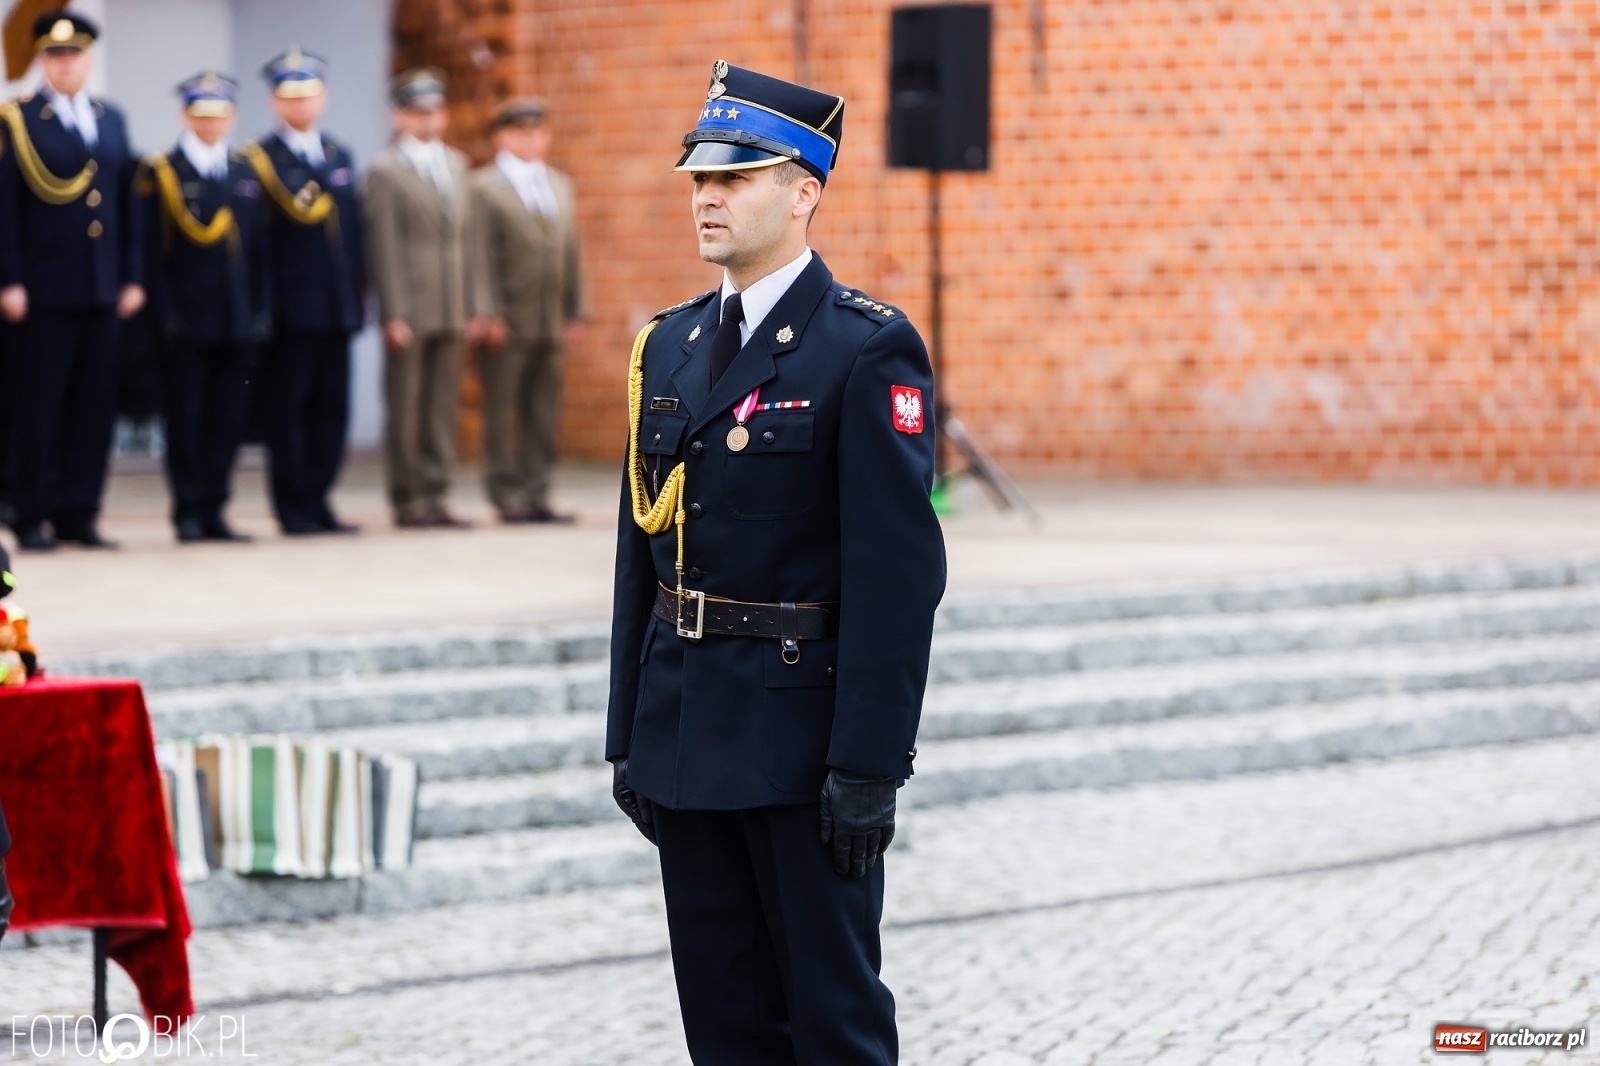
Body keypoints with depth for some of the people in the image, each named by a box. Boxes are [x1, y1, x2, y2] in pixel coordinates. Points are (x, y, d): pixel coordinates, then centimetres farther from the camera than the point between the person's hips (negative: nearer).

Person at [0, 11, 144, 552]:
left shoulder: (111, 120, 15)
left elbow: (126, 204, 16)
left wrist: (132, 277, 10)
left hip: (101, 290, 5)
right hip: (44, 292, -5)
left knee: (94, 407, 5)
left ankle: (78, 514, 11)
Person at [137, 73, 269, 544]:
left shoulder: (245, 174, 14)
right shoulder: (161, 174, 0)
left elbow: (258, 251, 13)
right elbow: (153, 252, -4)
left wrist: (261, 310, 5)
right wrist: (165, 313, -11)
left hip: (236, 322, 4)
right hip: (185, 323, -4)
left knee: (228, 420, 5)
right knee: (185, 420, -1)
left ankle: (213, 511, 12)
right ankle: (189, 512, 6)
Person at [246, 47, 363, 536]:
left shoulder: (340, 157, 16)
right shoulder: (257, 160, -3)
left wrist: (357, 291, 11)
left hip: (337, 307, 6)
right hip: (288, 308, -6)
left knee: (331, 409, 7)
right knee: (286, 409, -2)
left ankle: (317, 500, 15)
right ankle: (293, 509, 3)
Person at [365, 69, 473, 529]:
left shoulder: (455, 164, 16)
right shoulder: (386, 171, -3)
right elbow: (383, 248, -8)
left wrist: (471, 303, 9)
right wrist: (394, 314, -13)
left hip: (451, 310, 6)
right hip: (410, 311, -6)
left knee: (442, 409, 7)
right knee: (404, 410, -1)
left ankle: (434, 497, 12)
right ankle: (407, 502, 5)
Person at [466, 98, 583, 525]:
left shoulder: (560, 186, 17)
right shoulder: (483, 186, -2)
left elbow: (570, 252, 16)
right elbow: (480, 256, -8)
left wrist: (575, 313, 11)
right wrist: (487, 313, -15)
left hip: (551, 325, 6)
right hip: (507, 327, -6)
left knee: (544, 415, 6)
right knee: (502, 415, -2)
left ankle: (535, 494, 11)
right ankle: (508, 496, 2)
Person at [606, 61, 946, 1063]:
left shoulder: (868, 350, -10)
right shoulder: (671, 345, 12)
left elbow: (899, 570, -15)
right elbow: (641, 552, 14)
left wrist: (870, 765, -19)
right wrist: (631, 738, 12)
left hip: (802, 733, -7)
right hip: (687, 739, 7)